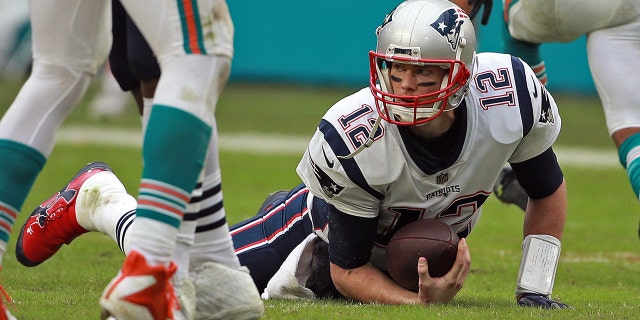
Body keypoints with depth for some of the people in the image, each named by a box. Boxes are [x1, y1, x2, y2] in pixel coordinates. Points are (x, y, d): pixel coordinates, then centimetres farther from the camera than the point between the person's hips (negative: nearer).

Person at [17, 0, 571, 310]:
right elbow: (349, 268, -28)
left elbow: (548, 192, -12)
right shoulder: (351, 140, -40)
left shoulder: (513, 96, -33)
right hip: (335, 219, -4)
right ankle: (100, 201, 24)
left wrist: (534, 292, -18)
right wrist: (418, 302, -45)